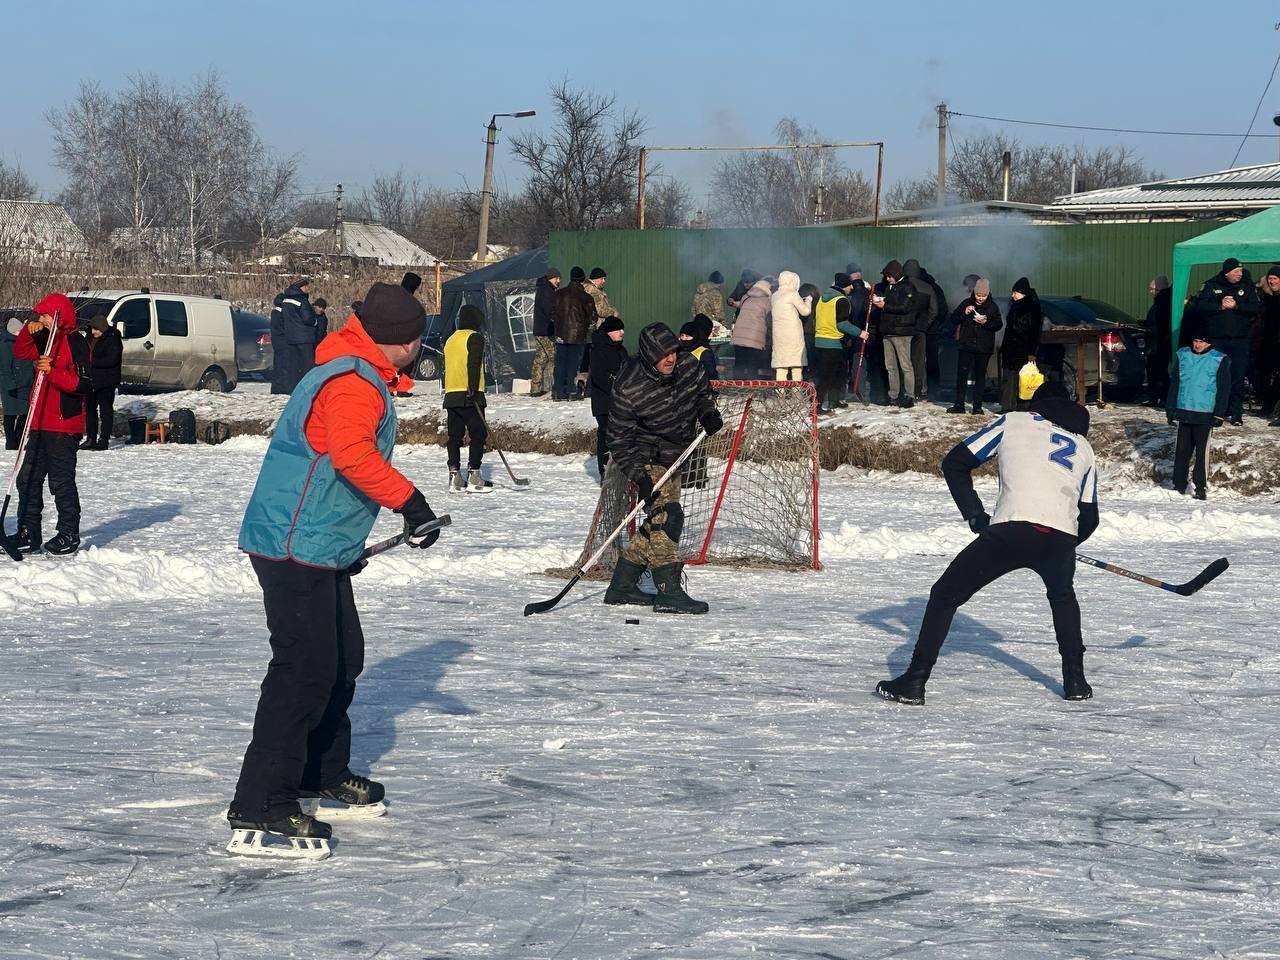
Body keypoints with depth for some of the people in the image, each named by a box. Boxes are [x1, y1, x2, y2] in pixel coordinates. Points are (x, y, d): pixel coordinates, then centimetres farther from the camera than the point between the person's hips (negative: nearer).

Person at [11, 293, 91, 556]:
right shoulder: (47, 340, 13)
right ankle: (28, 536, 14)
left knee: (62, 482, -3)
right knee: (28, 480, 9)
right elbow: (20, 353, 19)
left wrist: (52, 372, -29)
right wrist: (28, 331, 1)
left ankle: (69, 536, 7)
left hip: (64, 426, -9)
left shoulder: (76, 343, -13)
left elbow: (83, 385, -19)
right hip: (41, 424, 9)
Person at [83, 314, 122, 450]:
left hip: (106, 381, -9)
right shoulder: (91, 337, 11)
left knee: (105, 409, -3)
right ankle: (91, 438, 19)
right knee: (90, 408, 11)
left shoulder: (112, 339, -14)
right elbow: (86, 353, 22)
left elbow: (112, 359, -22)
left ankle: (103, 439, -1)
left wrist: (93, 362, -19)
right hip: (92, 380, 9)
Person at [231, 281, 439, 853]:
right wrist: (409, 500, -28)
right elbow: (351, 453, -34)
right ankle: (258, 806, -15)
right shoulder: (354, 383, -17)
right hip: (296, 546, -11)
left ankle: (322, 775, 35)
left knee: (343, 658, 20)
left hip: (321, 548, 11)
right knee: (306, 667, -14)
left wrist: (351, 542, 33)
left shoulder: (358, 377, 18)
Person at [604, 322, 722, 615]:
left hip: (673, 456, 7)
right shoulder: (629, 389, -26)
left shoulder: (687, 365, -10)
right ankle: (669, 593, -21)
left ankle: (622, 586, 20)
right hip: (646, 460, -7)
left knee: (659, 521, 10)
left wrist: (708, 413, -8)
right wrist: (639, 476, -25)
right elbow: (619, 439, -18)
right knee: (667, 515, -19)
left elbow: (703, 391, 13)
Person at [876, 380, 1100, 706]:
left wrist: (976, 517, 20)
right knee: (1062, 596, 36)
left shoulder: (1013, 421, 21)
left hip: (1011, 531, -3)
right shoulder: (1083, 447, 29)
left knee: (945, 595, 10)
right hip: (1061, 539, 3)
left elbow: (955, 463, 16)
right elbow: (1089, 520, 26)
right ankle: (1075, 680, 30)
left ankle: (915, 681, 4)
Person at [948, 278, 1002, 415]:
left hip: (983, 347, -1)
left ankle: (977, 405, 11)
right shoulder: (966, 303, 3)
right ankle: (959, 404, 3)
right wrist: (964, 313, -14)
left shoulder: (992, 307, 2)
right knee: (962, 373, -2)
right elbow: (954, 318, 4)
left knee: (980, 375, 5)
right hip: (965, 345, 1)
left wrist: (986, 322, -17)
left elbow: (998, 325, 1)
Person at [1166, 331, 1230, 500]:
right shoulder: (1182, 355, 7)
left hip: (1204, 414, -3)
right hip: (1183, 412, 3)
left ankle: (1201, 487, 2)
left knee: (1202, 452, -3)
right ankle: (1179, 485, 15)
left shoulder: (1220, 360, -2)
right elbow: (1174, 383, 12)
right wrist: (1170, 409, 9)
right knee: (1182, 450, 8)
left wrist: (1219, 414, -6)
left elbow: (1224, 389, -1)